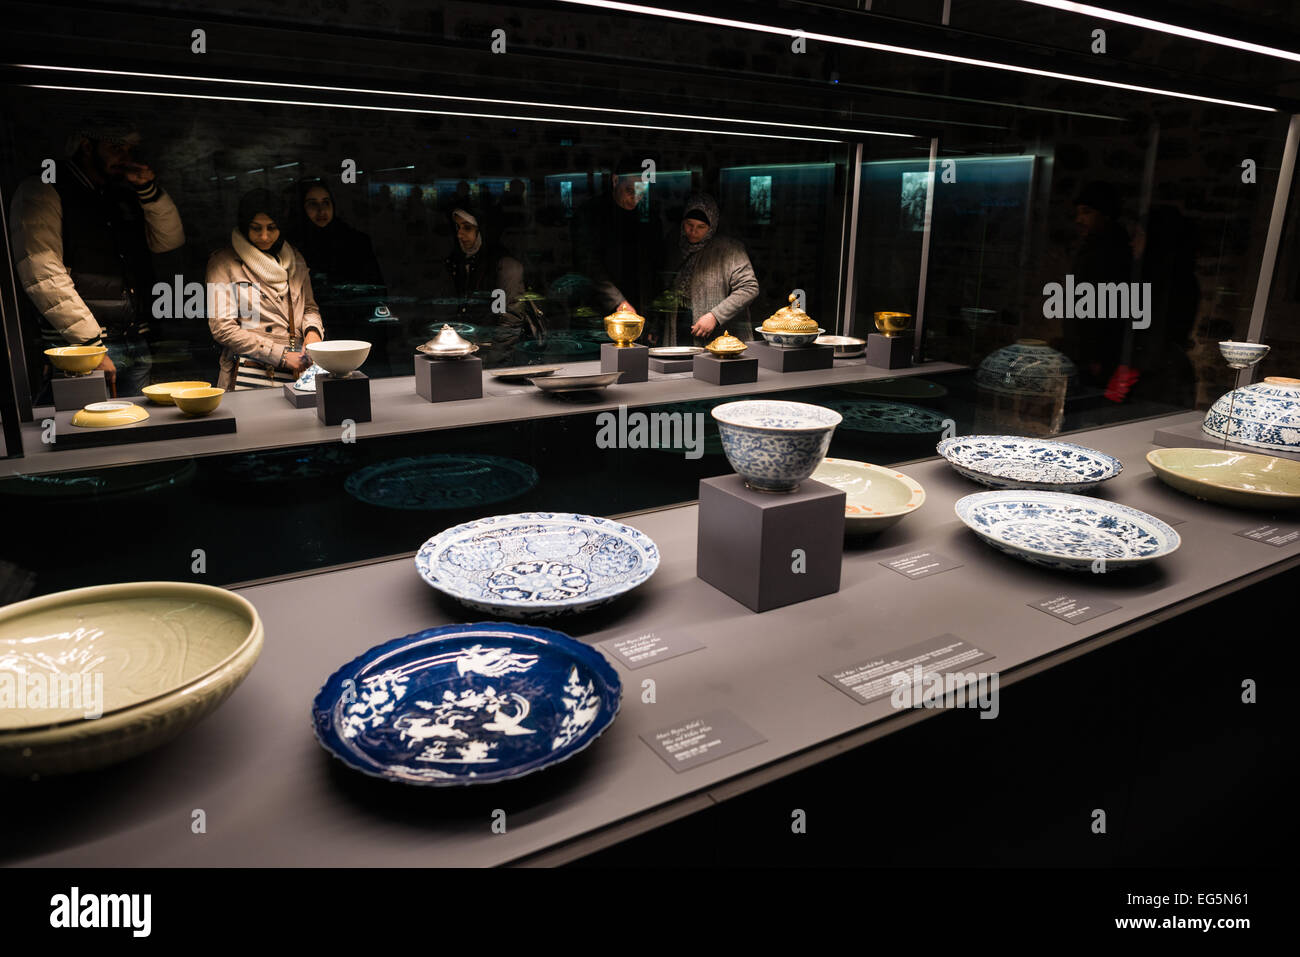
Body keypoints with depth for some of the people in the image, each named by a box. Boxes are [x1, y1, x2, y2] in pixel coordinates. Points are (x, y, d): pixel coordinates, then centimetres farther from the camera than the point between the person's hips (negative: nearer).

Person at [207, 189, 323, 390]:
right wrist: (281, 355, -9)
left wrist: (312, 330, 1)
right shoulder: (223, 262, 3)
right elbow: (221, 328, -4)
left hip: (296, 373, 4)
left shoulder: (294, 258, 18)